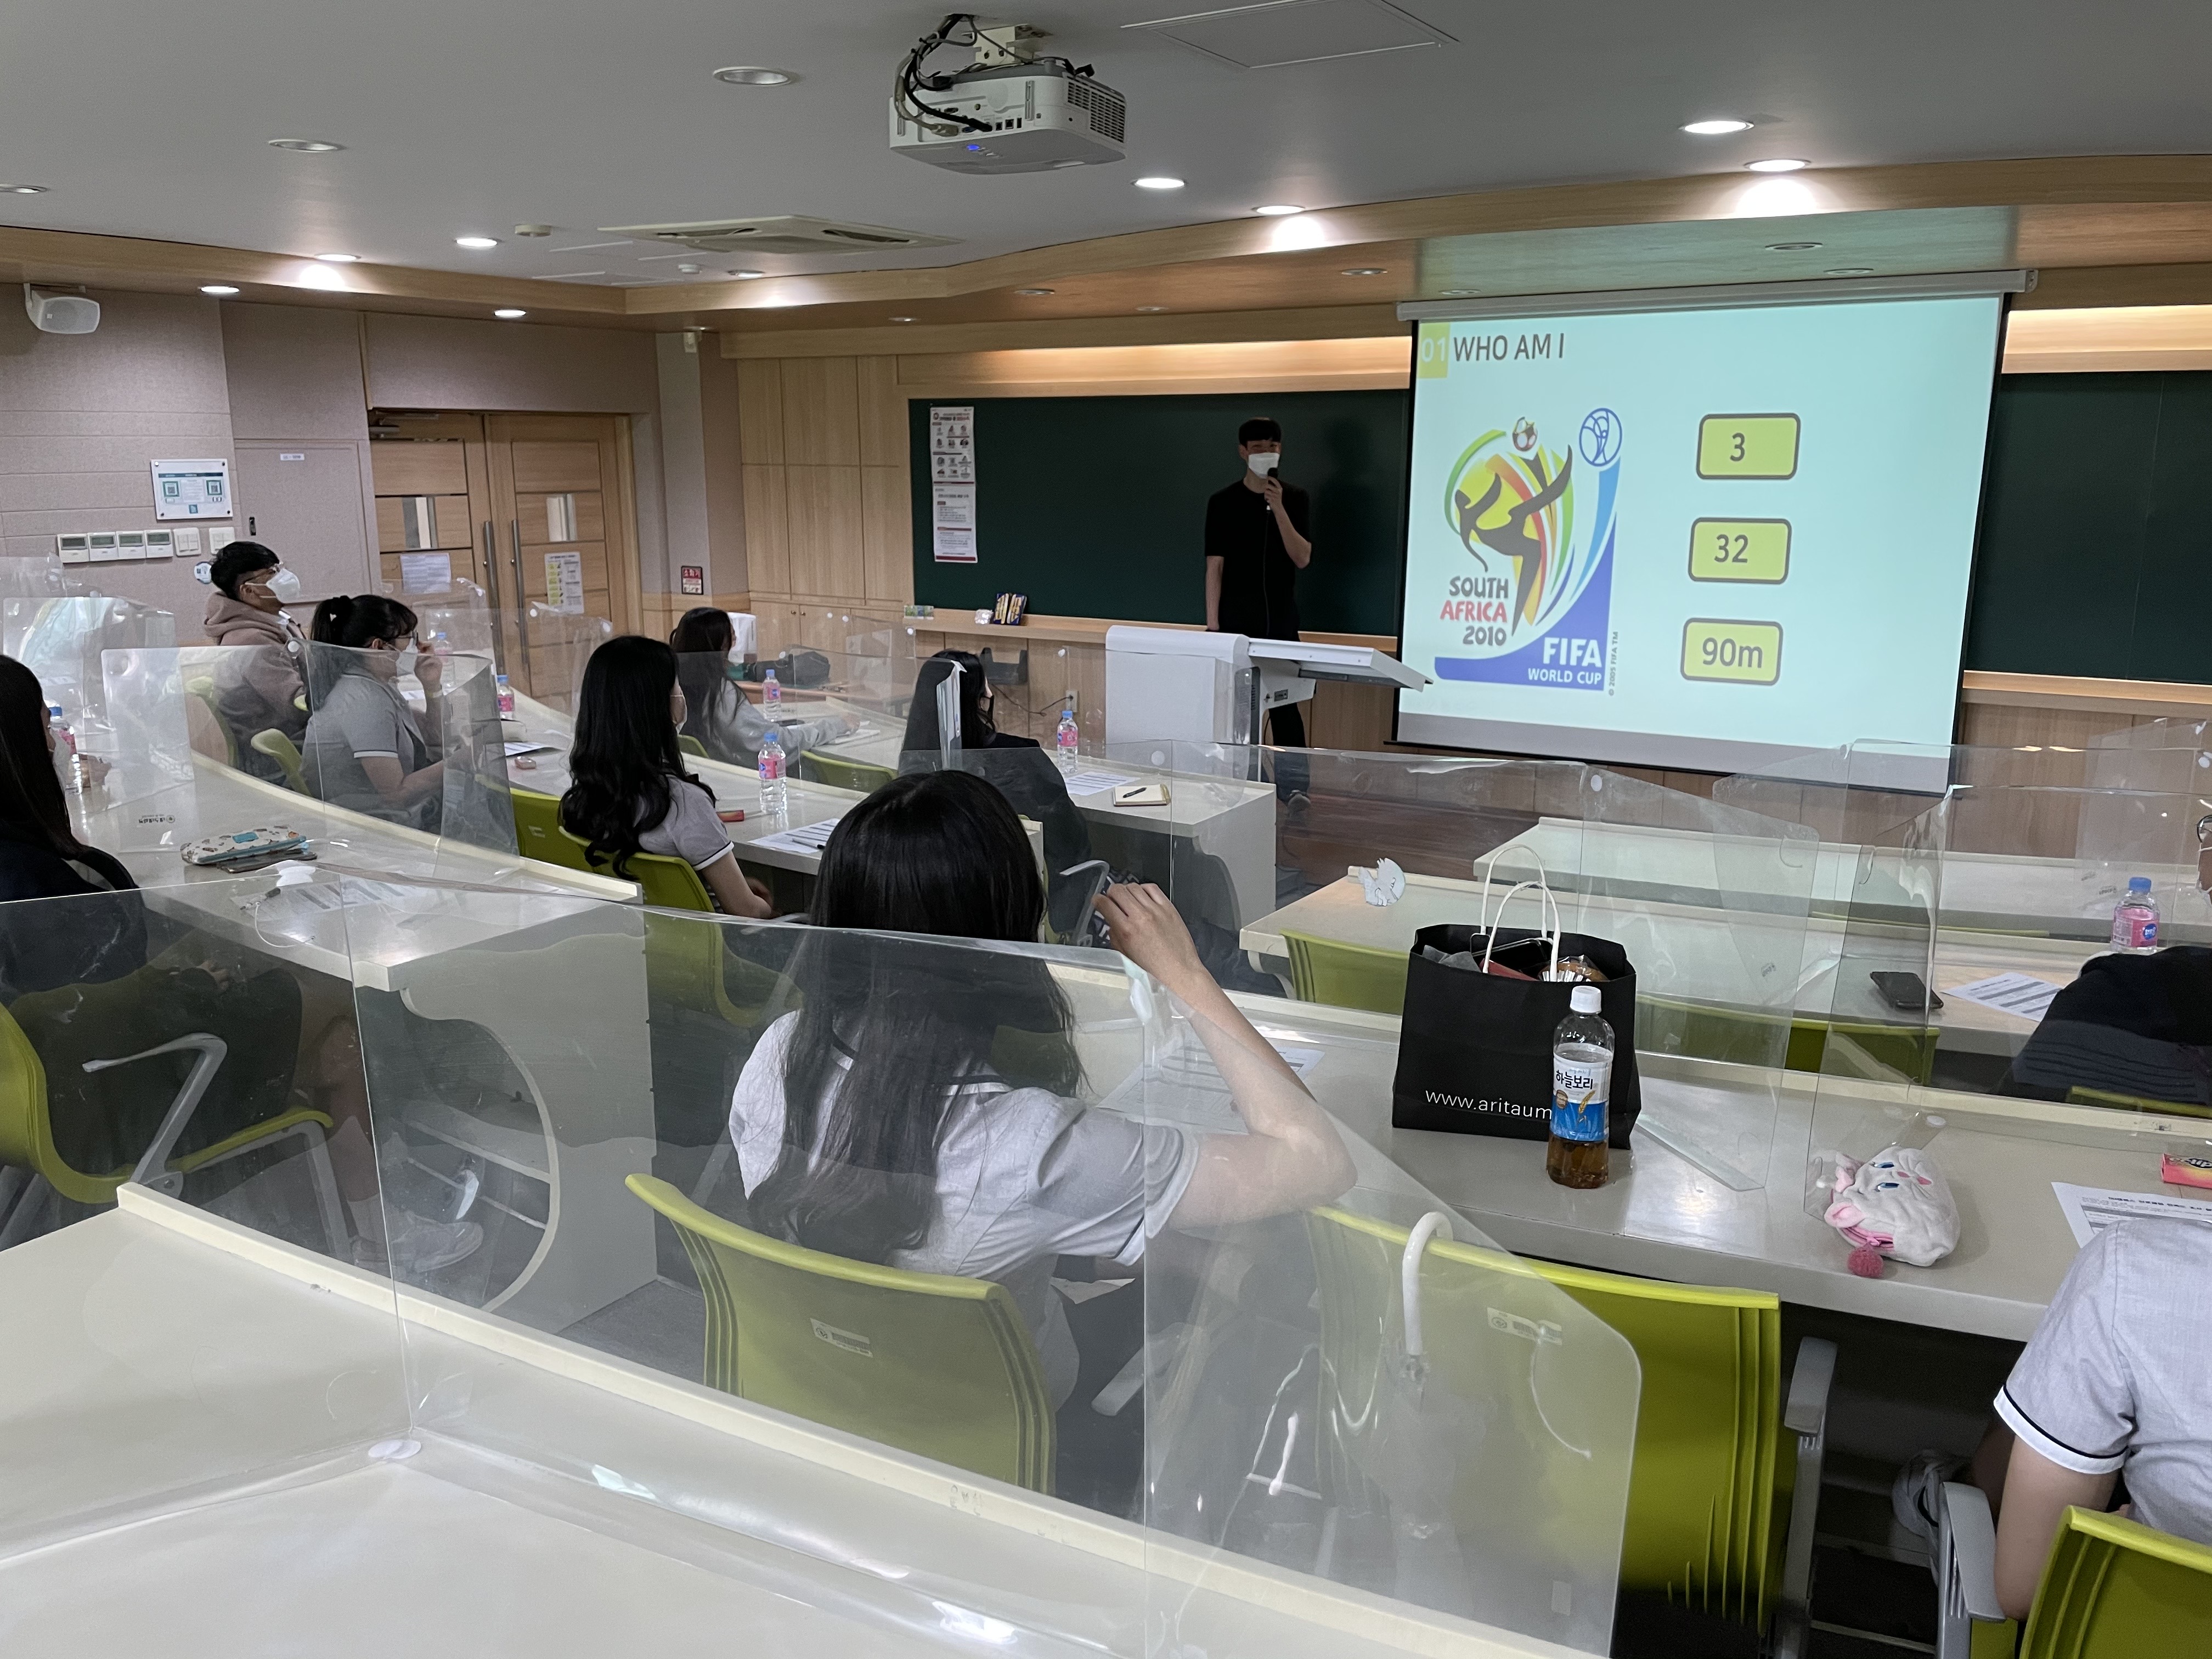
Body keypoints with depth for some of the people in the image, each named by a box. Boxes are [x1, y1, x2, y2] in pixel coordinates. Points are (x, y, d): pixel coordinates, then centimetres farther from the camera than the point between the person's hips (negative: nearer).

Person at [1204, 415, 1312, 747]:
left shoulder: (1295, 498, 5)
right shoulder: (1223, 501, 2)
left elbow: (1302, 559, -4)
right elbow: (1215, 567, -1)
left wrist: (1279, 509, -14)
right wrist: (1212, 626, -7)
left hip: (1281, 623, 1)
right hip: (1235, 623, -1)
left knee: (1285, 706, 1)